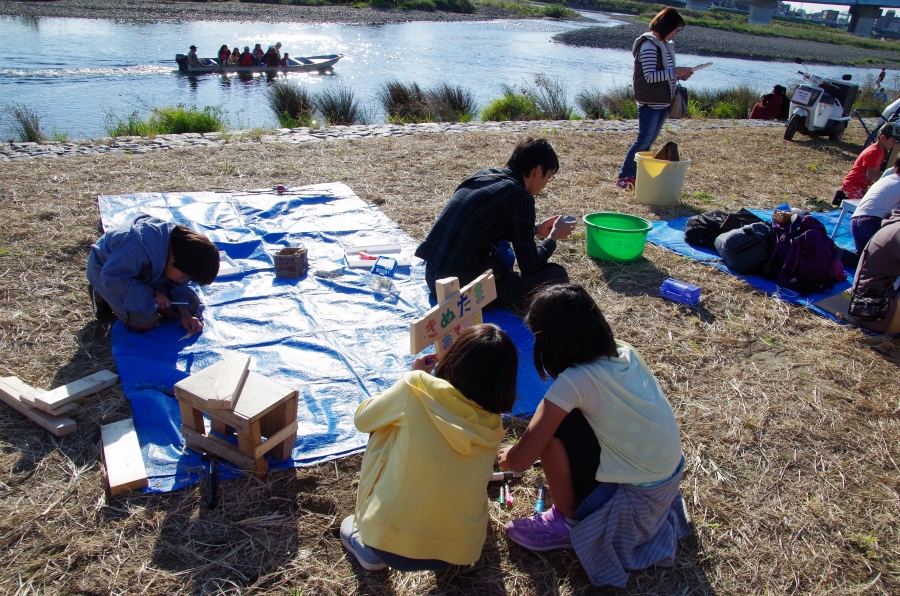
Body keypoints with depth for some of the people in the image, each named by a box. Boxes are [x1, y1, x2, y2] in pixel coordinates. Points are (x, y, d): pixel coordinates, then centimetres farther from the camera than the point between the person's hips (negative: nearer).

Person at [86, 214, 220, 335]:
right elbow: (110, 278, -36)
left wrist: (186, 314, -20)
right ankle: (102, 295, 4)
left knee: (192, 304, -2)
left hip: (144, 274, 7)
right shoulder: (140, 248, -42)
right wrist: (152, 293, -33)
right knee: (147, 322, -20)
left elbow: (178, 287, -6)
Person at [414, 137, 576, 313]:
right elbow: (529, 266, -5)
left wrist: (536, 229, 32)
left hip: (433, 277, 9)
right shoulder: (520, 197, -12)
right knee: (557, 275, -2)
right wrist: (553, 237, 13)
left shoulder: (484, 175, 11)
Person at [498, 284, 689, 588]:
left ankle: (567, 521, 7)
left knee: (554, 429, -12)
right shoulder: (626, 353, -3)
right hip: (670, 479, 7)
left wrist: (507, 456, 3)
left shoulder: (573, 381, -23)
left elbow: (520, 461, -22)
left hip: (634, 502, -7)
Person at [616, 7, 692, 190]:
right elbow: (650, 76, -20)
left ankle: (634, 174, 16)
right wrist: (675, 72, -19)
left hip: (663, 102, 9)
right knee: (644, 141, -7)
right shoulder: (649, 45, -13)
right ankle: (624, 176, 2)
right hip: (650, 102, -9)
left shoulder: (666, 44, 14)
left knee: (648, 141, 10)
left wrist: (679, 75, 3)